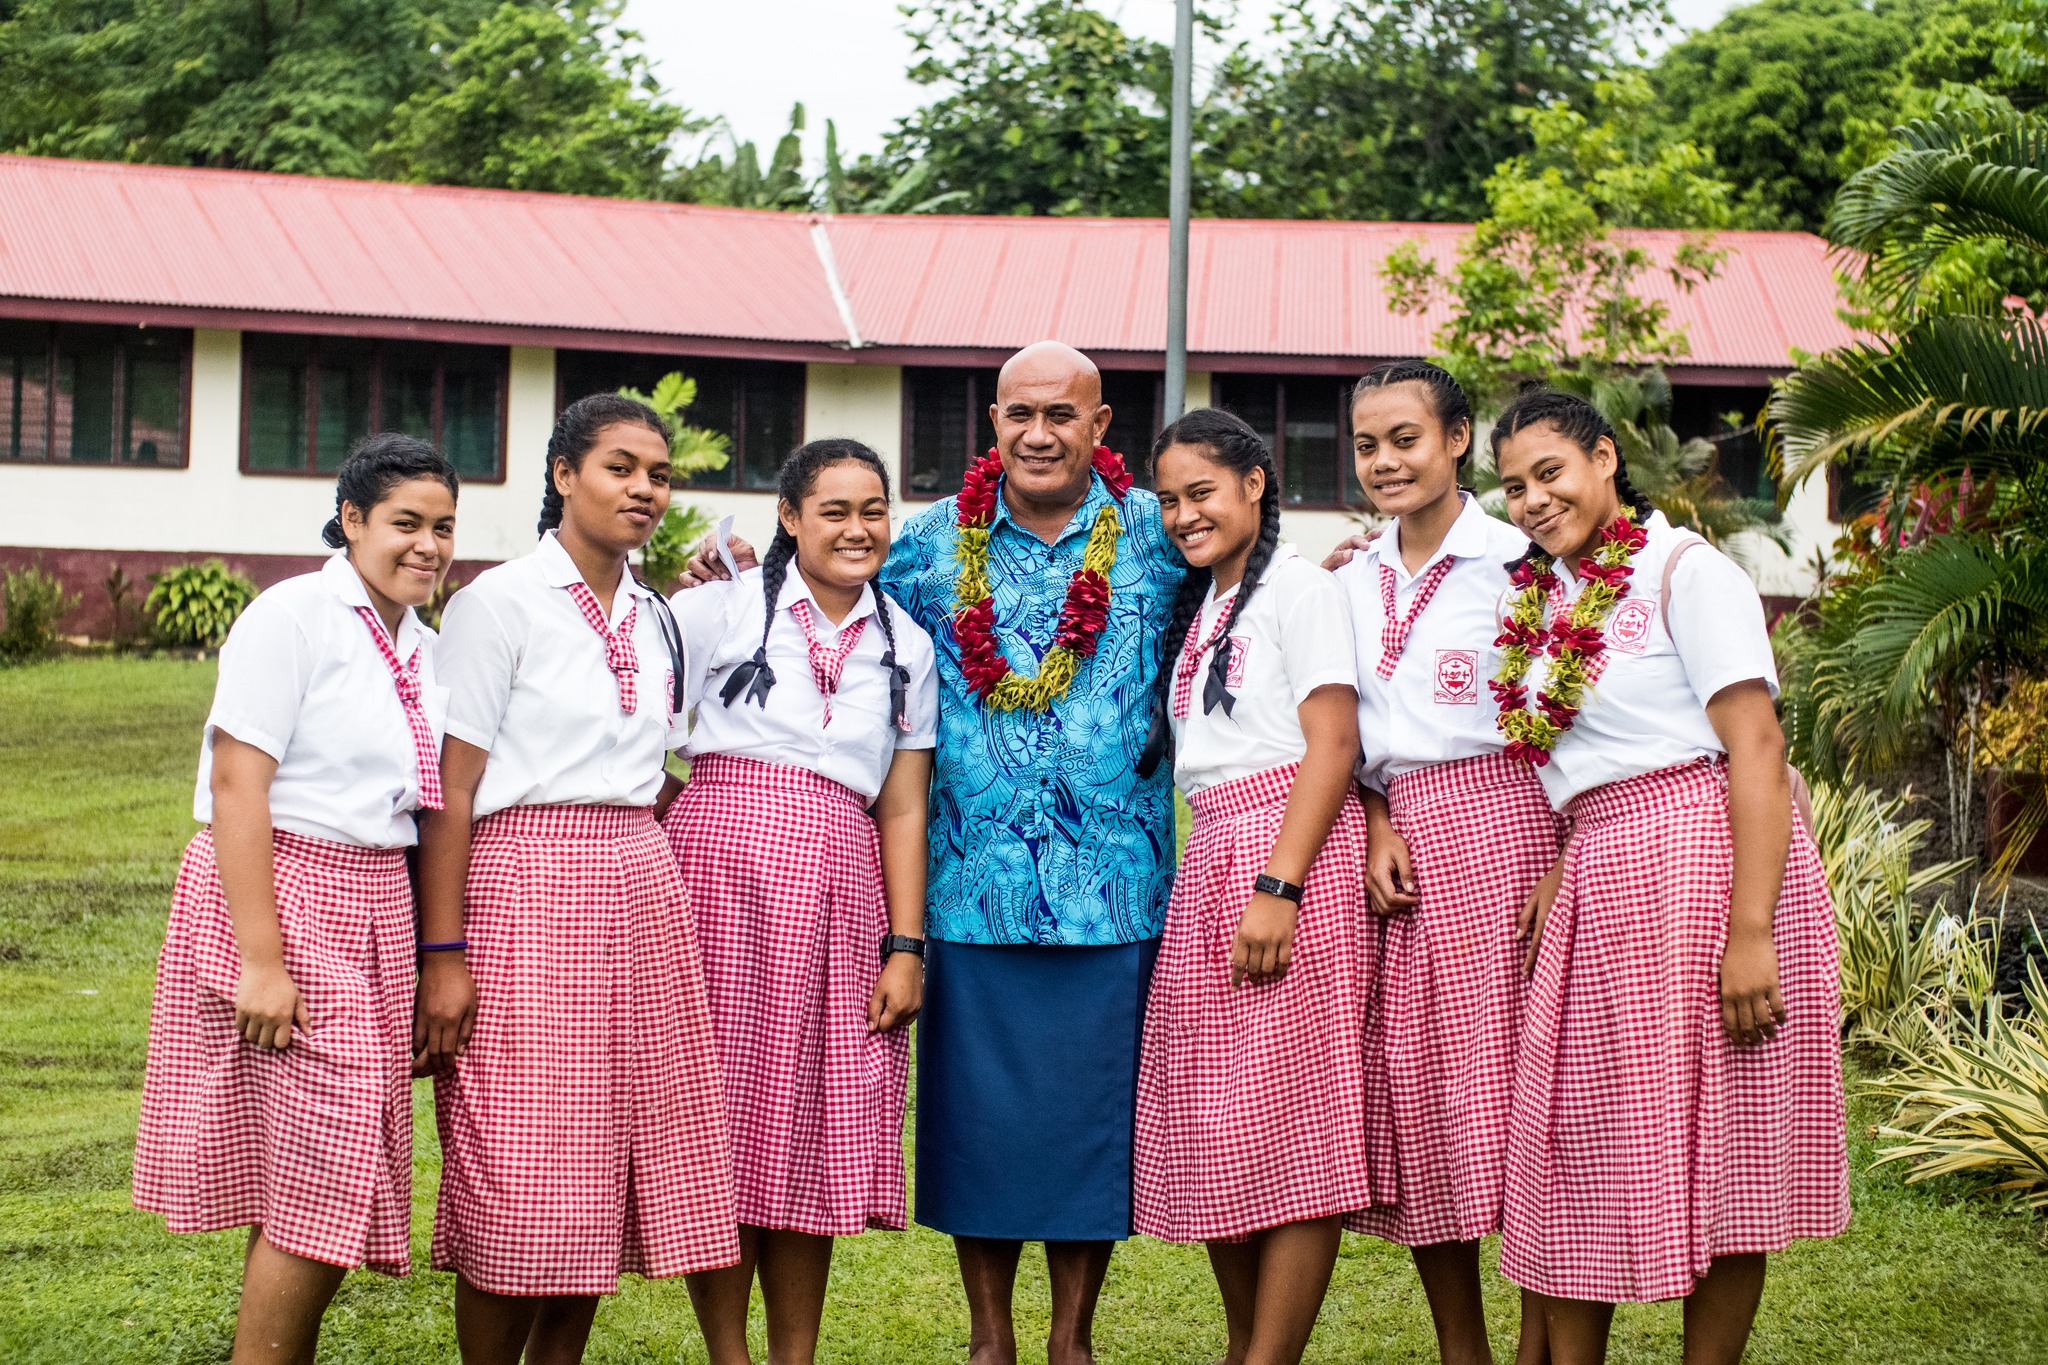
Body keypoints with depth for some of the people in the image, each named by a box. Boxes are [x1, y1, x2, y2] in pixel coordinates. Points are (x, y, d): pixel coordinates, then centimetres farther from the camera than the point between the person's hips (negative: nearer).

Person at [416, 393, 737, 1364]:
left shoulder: (656, 620, 15)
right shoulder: (501, 603, -5)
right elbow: (452, 788, -9)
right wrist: (443, 950, -14)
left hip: (640, 885, 6)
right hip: (524, 888, -6)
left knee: (605, 1170, 6)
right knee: (521, 1184, -5)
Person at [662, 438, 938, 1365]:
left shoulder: (906, 644, 15)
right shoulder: (720, 608, 5)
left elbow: (903, 808, 11)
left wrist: (907, 946, 5)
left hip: (840, 884, 3)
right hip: (721, 861, -3)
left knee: (815, 1129, 3)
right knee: (721, 1114, -2)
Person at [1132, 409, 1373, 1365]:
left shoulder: (1297, 588, -2)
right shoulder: (1195, 608, 21)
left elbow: (1332, 746, -11)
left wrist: (1278, 887, -18)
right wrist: (1227, 873, 6)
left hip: (1289, 853, -8)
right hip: (1208, 856, 8)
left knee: (1289, 1121, -8)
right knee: (1213, 1128, 6)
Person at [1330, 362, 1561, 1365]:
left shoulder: (1516, 560, -2)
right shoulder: (1351, 582, 14)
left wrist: (1562, 869, -14)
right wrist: (1373, 824, -2)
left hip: (1501, 827, -5)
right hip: (1397, 842, 5)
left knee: (1511, 1089, -8)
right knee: (1414, 1100, 4)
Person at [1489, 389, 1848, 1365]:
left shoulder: (1683, 569, -6)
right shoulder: (1540, 598, 15)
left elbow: (1756, 750, -14)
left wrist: (1750, 931, -21)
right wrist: (1553, 869, -3)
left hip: (1705, 857, -7)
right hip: (1599, 880, 7)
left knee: (1708, 1146, -1)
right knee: (1575, 1150, 5)